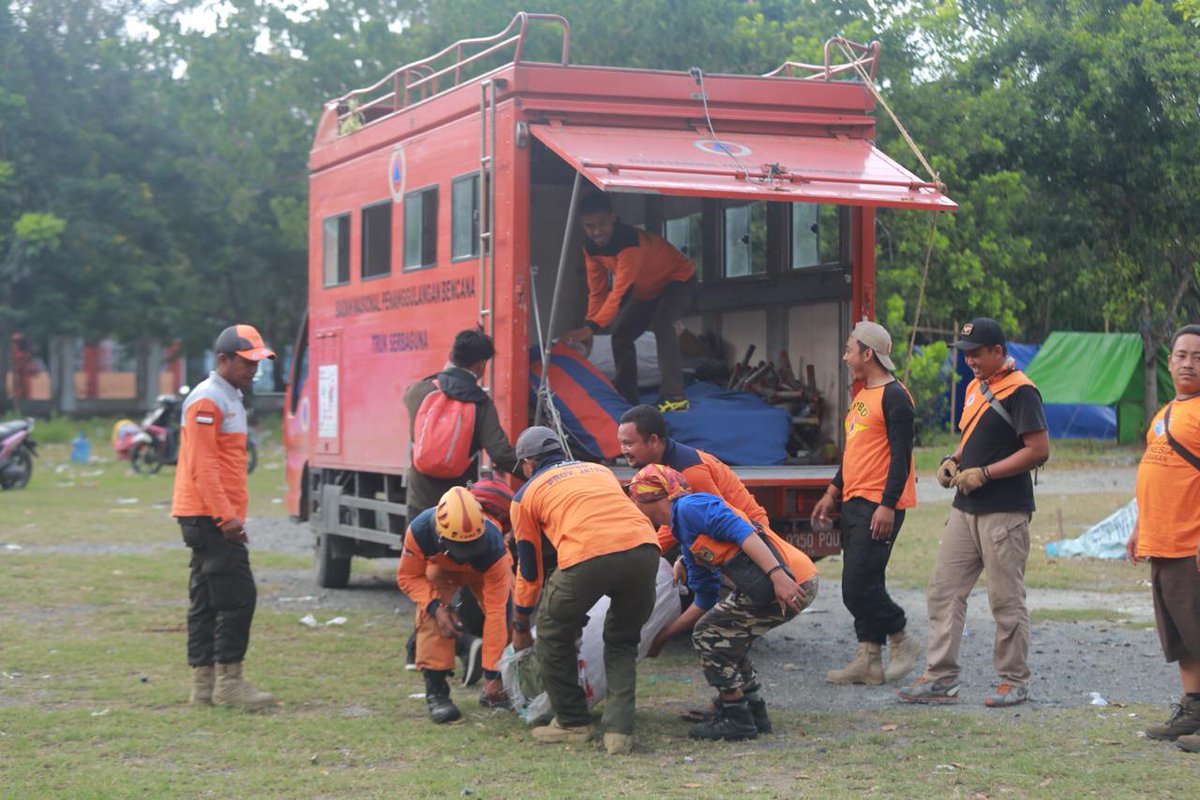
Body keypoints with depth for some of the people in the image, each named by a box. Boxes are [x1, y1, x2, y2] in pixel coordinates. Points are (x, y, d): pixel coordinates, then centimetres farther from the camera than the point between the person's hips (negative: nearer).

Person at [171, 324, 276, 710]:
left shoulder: (230, 400, 20)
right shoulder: (207, 400, -12)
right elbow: (202, 464, -19)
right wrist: (226, 515, -22)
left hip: (218, 517, 10)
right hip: (211, 517, -10)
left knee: (207, 601, 10)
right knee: (238, 596, -12)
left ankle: (204, 685, 12)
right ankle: (228, 681, -10)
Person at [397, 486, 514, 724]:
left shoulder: (493, 546, -43)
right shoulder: (419, 531, -41)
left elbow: (495, 612, -40)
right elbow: (408, 576, -21)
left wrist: (492, 673, -39)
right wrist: (435, 606, -41)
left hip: (484, 570, 0)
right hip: (440, 566, 0)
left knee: (506, 613, -18)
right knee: (430, 617, -27)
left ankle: (496, 688, 4)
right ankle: (436, 690, -22)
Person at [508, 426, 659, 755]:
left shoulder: (527, 493, 24)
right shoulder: (601, 470, 36)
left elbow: (529, 569, 29)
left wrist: (520, 627, 43)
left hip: (587, 557, -4)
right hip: (644, 549, 4)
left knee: (553, 635, 22)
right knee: (622, 642, 25)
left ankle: (572, 722, 28)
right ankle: (619, 730, 12)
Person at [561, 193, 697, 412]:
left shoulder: (630, 242, -38)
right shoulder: (591, 248, -14)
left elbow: (619, 292, -43)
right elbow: (597, 292, -6)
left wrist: (591, 327, -49)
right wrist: (588, 327, -13)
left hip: (679, 280, -9)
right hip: (647, 290, 9)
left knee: (661, 325, -32)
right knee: (621, 334, 7)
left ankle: (674, 397, -32)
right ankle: (627, 398, 19)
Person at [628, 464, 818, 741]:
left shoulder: (689, 506, -4)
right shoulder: (689, 542, 26)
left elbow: (742, 531, -17)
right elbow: (704, 601, 31)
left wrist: (778, 575, -26)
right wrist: (662, 636, 35)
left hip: (788, 583, -10)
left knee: (709, 636, 2)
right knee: (725, 639, 23)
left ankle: (736, 719, 9)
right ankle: (754, 713, 30)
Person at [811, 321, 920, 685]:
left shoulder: (894, 396, -12)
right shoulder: (863, 396, 18)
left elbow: (901, 454, -17)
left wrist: (888, 505, -22)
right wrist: (832, 494, 24)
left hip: (879, 506, -10)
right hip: (853, 502, 10)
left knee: (860, 584, -12)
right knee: (857, 584, 8)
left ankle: (902, 641, 5)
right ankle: (868, 660, 12)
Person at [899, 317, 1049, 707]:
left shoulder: (1020, 391, -12)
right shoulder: (975, 388, 16)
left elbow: (1038, 450, -17)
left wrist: (983, 474, -17)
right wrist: (952, 462, 7)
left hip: (1005, 513, -9)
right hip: (966, 509, 9)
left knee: (1006, 600, -1)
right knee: (943, 591, 5)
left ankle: (1015, 681, 10)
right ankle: (940, 678, 9)